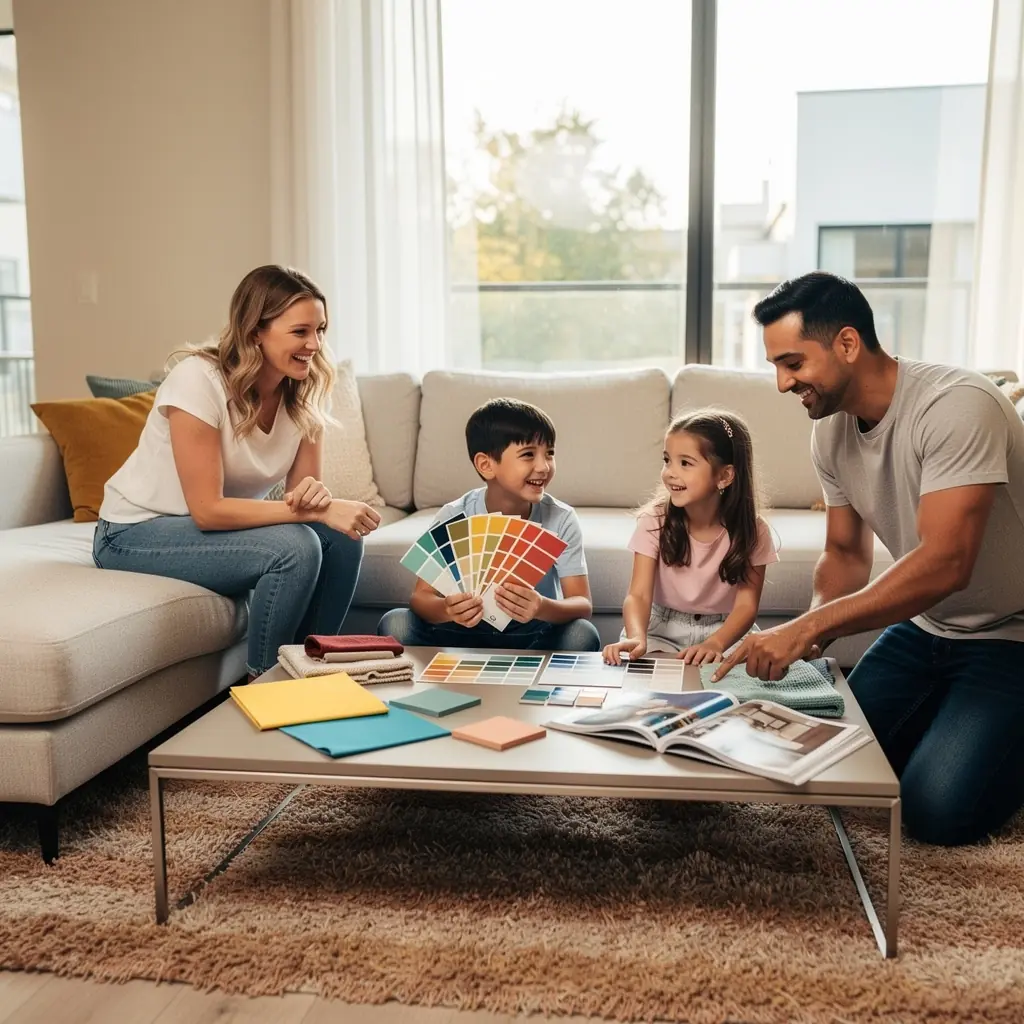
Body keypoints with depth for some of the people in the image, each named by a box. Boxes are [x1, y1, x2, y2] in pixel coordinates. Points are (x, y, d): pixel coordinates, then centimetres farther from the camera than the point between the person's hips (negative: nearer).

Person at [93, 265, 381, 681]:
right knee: (294, 548, -28)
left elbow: (303, 489, -6)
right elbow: (207, 510, -28)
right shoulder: (199, 379, -25)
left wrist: (316, 493, -31)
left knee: (341, 538, -16)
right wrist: (323, 511, -33)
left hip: (220, 522, 6)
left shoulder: (306, 390, -7)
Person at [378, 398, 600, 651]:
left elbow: (582, 605, -18)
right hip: (465, 633, 0)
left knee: (582, 634, -29)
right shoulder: (453, 518, -12)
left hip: (535, 637, 0)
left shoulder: (562, 520, -12)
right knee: (395, 624, -23)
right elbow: (422, 596, -15)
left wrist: (542, 608, -41)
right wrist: (448, 610, -40)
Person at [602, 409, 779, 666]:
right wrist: (637, 637, -41)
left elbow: (746, 604, -13)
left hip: (725, 630, 1)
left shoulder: (751, 531, -12)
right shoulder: (655, 520, -13)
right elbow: (638, 595, -18)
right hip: (662, 628, 0)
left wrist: (715, 643, -35)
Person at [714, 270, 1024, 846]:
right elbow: (846, 553, 6)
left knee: (936, 811, -17)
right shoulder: (832, 429, -4)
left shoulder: (957, 406, -27)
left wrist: (806, 629, -37)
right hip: (925, 625, 7)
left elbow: (945, 563, -36)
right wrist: (813, 628, -15)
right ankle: (956, 727, 24)